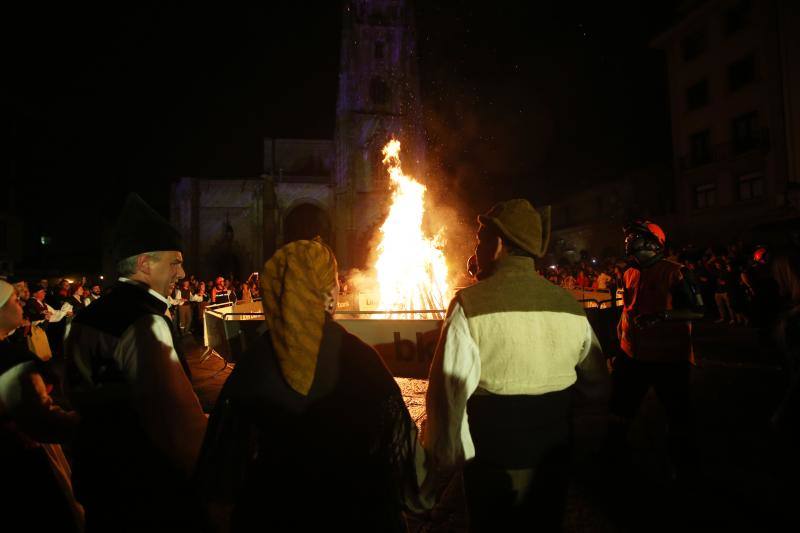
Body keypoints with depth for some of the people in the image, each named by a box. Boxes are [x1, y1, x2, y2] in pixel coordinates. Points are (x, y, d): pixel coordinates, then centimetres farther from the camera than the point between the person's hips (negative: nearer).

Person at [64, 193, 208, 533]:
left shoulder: (89, 316, 6)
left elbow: (81, 396, 16)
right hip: (150, 486, -8)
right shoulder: (145, 322, -23)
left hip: (99, 472, 9)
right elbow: (175, 413, -29)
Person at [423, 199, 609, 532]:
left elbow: (448, 394, -23)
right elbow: (597, 386, 4)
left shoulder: (470, 305, -21)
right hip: (554, 464, 4)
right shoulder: (570, 305, -7)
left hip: (494, 468, -4)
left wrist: (440, 467, -11)